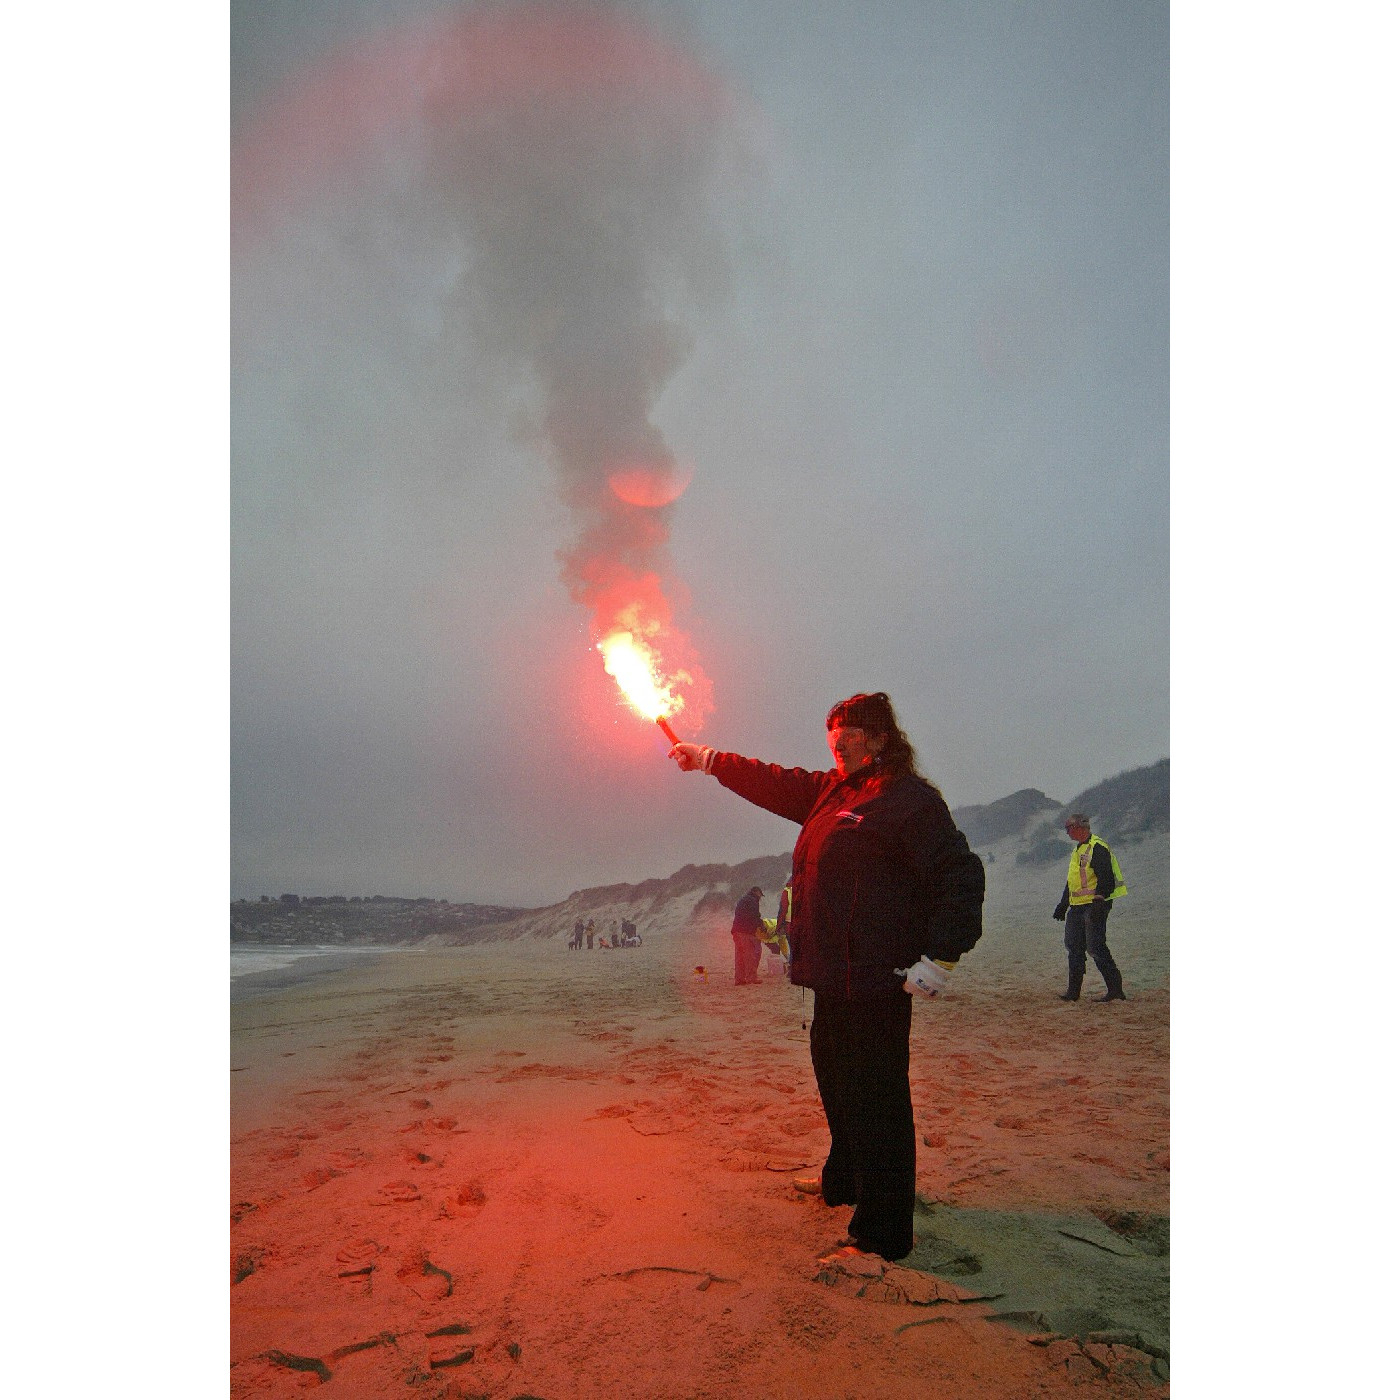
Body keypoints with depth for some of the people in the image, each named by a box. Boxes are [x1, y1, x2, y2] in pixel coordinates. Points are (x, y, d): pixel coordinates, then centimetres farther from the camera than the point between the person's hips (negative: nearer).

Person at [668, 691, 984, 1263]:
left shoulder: (909, 798, -14)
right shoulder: (833, 791, 14)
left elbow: (960, 877, -17)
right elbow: (774, 783, 22)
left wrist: (937, 958, -21)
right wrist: (707, 759, 19)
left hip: (874, 979, -10)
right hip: (833, 975, 10)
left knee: (873, 1097, -1)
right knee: (835, 1077, 25)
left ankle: (883, 1235, 13)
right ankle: (844, 1181, 47)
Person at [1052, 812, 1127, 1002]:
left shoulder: (1097, 848, -12)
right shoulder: (1077, 851, 19)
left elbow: (1105, 879, -20)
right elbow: (1071, 882, 26)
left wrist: (1099, 903, -25)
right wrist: (1063, 904, 26)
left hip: (1094, 906, -10)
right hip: (1077, 907, 10)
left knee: (1096, 948, -9)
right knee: (1074, 948, 10)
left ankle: (1116, 990, 0)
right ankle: (1073, 991, 17)